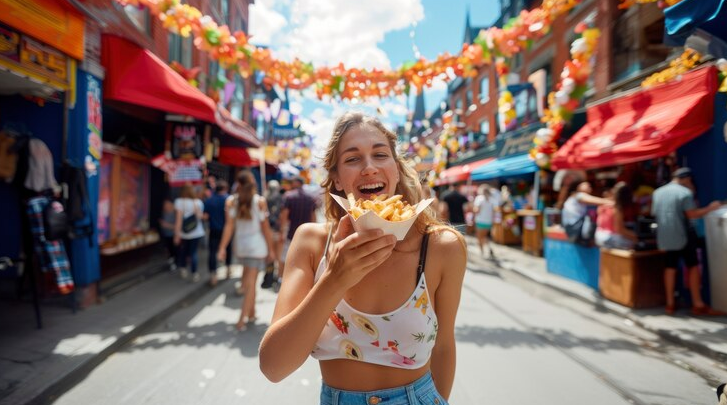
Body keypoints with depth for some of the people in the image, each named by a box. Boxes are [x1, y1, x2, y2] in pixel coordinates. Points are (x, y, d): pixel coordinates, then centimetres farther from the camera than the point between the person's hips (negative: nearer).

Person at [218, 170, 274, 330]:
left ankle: (251, 313, 28)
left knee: (247, 280, 19)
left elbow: (229, 226, -10)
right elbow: (265, 227, -7)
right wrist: (270, 249, 0)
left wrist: (222, 247, -9)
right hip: (256, 245, -3)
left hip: (241, 245, 3)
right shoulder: (260, 201, -7)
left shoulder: (231, 202, -2)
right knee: (251, 282, -2)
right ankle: (243, 318, -7)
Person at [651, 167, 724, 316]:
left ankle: (670, 304, 15)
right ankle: (698, 305, 7)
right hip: (681, 237, -6)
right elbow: (692, 214, -14)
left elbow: (654, 213, 14)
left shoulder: (658, 192, 10)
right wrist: (710, 208, -4)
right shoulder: (685, 192, -10)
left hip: (665, 237, 6)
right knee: (693, 267, 4)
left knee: (670, 268, 12)